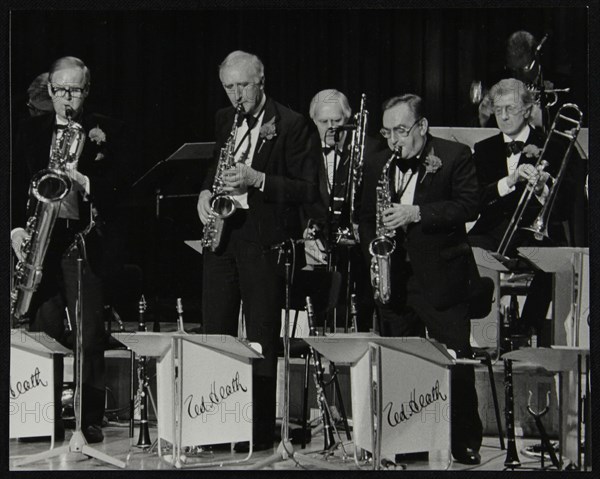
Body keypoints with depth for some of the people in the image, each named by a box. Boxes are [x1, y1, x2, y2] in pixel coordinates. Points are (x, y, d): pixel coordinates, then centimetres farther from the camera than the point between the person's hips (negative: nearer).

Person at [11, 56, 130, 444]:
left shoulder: (107, 131, 6)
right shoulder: (32, 130, 15)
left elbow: (119, 184, -2)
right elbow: (18, 183, 12)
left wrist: (85, 182, -19)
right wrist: (18, 226, -1)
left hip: (87, 241, -3)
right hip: (41, 238, 3)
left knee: (89, 333, -5)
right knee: (43, 331, 3)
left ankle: (91, 417, 2)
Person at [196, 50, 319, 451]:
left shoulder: (291, 125, -7)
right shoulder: (224, 120, 14)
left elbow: (309, 189, -11)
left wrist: (257, 179, -21)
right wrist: (206, 192, 6)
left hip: (263, 239, -6)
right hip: (222, 231, 6)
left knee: (262, 338, -1)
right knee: (215, 333, 8)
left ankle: (261, 429, 7)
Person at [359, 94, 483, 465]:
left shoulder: (456, 157, -2)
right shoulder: (377, 167, 12)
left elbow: (469, 206, -13)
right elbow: (367, 219, 18)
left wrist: (416, 214, -20)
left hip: (443, 280, -4)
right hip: (394, 277, 5)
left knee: (457, 364, -2)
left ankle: (466, 443, 8)